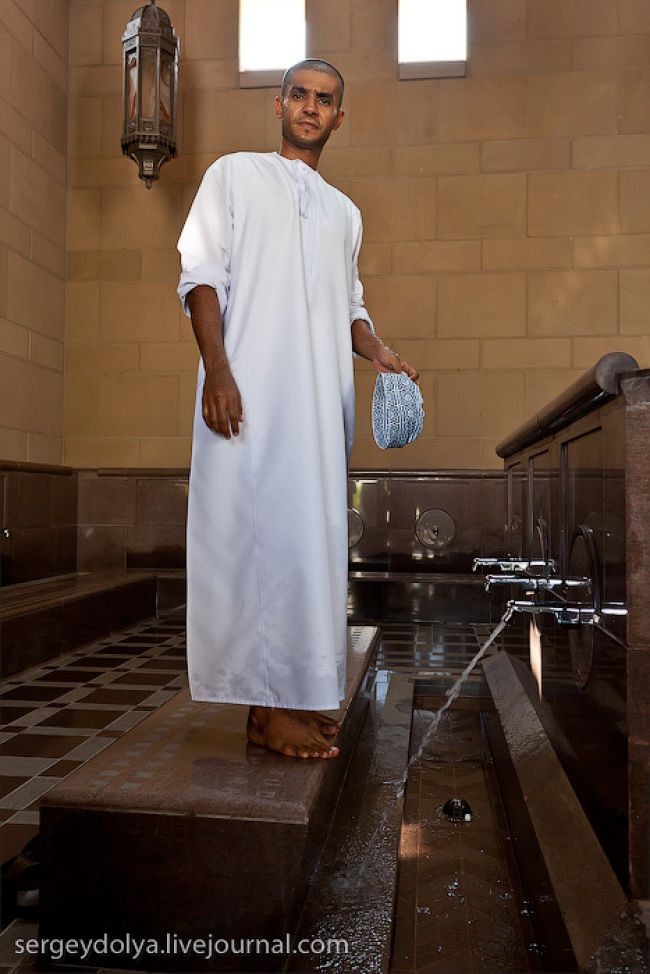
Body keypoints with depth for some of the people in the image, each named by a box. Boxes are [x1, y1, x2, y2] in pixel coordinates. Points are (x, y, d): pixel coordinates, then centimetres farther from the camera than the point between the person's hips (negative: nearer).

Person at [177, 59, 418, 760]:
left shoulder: (344, 211, 25)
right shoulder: (234, 175, 12)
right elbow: (201, 275, 1)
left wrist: (378, 352, 3)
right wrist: (218, 372, -14)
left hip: (322, 398, 5)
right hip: (251, 389, -5)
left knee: (312, 532, 3)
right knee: (259, 526, -10)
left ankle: (300, 692, 11)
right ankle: (268, 707, -5)